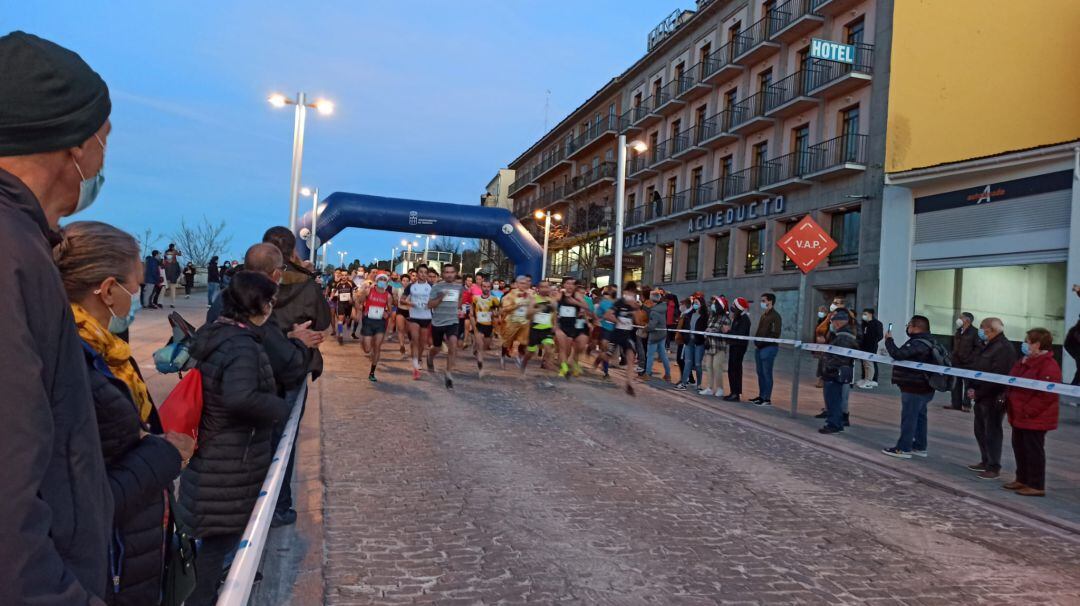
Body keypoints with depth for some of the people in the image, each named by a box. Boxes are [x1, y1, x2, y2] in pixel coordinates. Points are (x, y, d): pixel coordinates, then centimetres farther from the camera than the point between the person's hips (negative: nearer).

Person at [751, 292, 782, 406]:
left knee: (767, 373, -5)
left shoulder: (775, 316, -9)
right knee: (760, 372, 11)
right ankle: (761, 396, 19)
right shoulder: (763, 315, 17)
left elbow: (775, 334, -15)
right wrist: (756, 342, 4)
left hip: (769, 348, -8)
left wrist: (761, 343, -15)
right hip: (759, 348, 8)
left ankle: (767, 399, 0)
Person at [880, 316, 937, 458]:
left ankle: (903, 448, 1)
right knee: (919, 417, 16)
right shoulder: (925, 342, 13)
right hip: (923, 387, 11)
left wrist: (889, 340, -16)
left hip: (914, 388, -10)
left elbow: (898, 354, -27)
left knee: (908, 418, -4)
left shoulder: (918, 344, -22)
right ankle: (919, 447, 25)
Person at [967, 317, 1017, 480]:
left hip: (994, 398, -10)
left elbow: (997, 377, -24)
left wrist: (978, 393, -19)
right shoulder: (988, 346, 14)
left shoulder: (1004, 348, -17)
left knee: (992, 432, -2)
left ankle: (994, 467, 7)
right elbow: (975, 369, 17)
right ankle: (986, 461, 30)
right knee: (980, 430, 17)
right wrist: (971, 388, 3)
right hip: (981, 397, 10)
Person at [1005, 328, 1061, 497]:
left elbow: (1047, 395, -24)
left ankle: (1037, 486, 8)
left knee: (1034, 450, -1)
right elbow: (1012, 386, 22)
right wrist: (1008, 399, 11)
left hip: (1035, 418, -10)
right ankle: (1022, 480, 29)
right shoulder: (1023, 362, 12)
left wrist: (1028, 411, -23)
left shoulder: (1049, 366, -19)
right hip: (1019, 416, 10)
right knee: (1019, 448, 17)